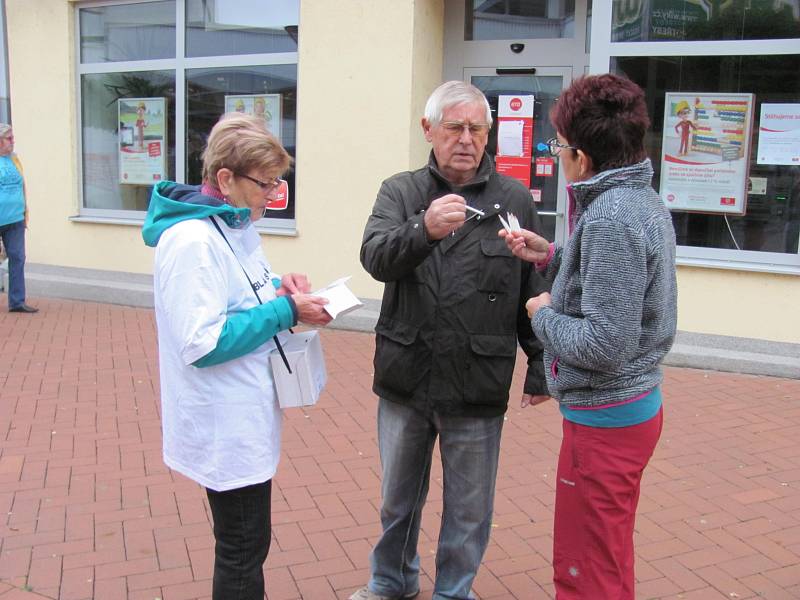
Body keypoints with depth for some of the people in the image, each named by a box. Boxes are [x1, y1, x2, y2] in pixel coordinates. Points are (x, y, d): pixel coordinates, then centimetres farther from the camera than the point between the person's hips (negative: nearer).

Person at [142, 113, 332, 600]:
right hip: (226, 426, -9)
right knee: (244, 546, 6)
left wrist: (281, 287, -1)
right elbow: (202, 343, -26)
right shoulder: (192, 241, -23)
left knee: (247, 541, 23)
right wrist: (286, 311, -22)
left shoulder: (237, 225, 7)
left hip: (246, 417, 9)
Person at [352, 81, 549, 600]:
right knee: (398, 497, 21)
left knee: (469, 508, 14)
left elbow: (534, 291, 3)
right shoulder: (400, 192, 1)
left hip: (477, 387, -1)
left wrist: (540, 367, 3)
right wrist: (424, 229, -36)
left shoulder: (515, 200, -1)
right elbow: (376, 257, -17)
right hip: (405, 380, 2)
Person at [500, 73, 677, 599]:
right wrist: (552, 258, 8)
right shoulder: (644, 202, 6)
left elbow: (604, 344, -27)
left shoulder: (610, 217, -24)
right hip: (636, 403, 10)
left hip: (604, 417, -10)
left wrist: (545, 315, -11)